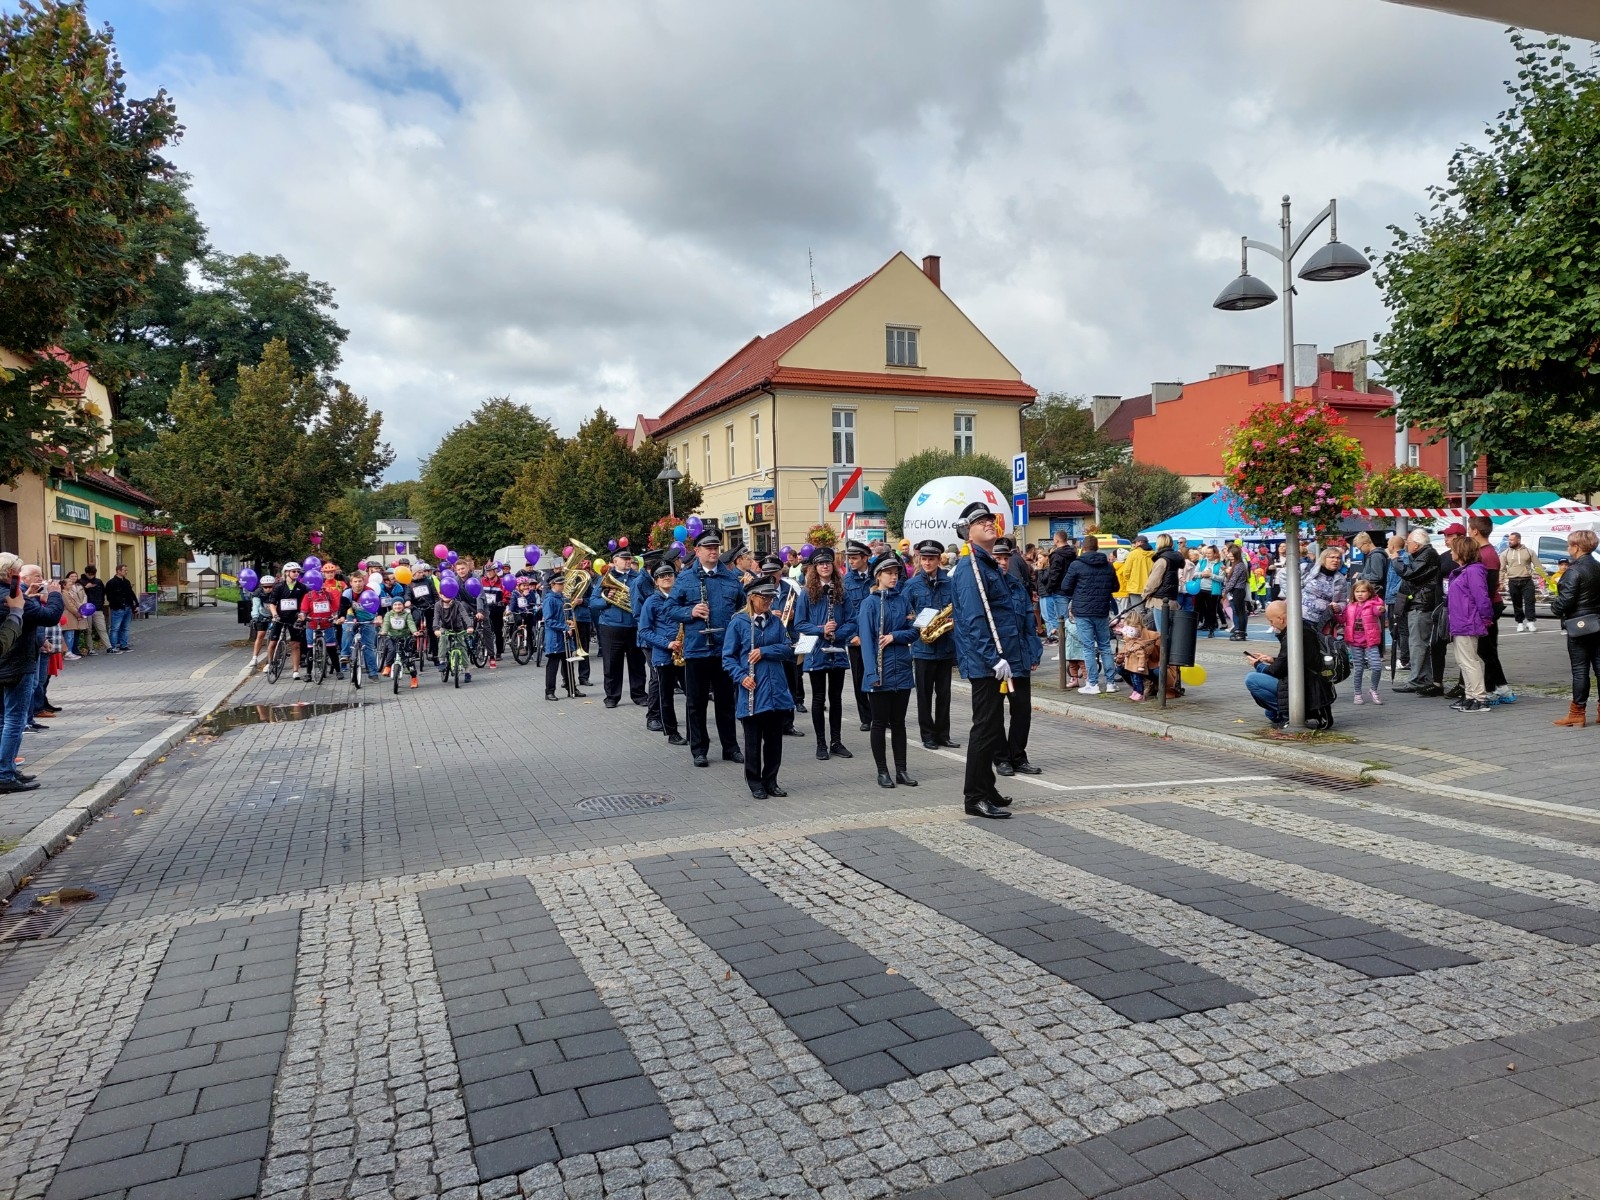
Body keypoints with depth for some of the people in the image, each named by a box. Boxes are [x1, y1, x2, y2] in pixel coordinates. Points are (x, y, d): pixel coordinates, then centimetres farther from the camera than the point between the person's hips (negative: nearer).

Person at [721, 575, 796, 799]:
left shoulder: (776, 622, 9)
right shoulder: (738, 622, -3)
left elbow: (788, 649, 3)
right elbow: (728, 657, -3)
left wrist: (764, 651, -12)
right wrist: (741, 677, -17)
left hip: (776, 690, 4)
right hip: (752, 691, -4)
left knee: (774, 738, 10)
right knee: (753, 740, 5)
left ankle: (770, 781, 23)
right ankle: (755, 783, 18)